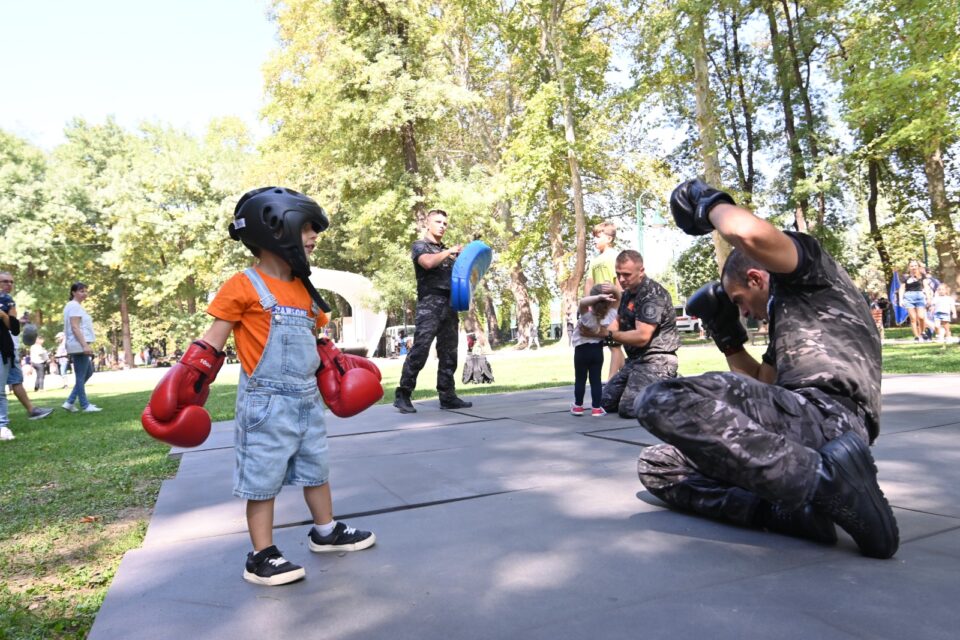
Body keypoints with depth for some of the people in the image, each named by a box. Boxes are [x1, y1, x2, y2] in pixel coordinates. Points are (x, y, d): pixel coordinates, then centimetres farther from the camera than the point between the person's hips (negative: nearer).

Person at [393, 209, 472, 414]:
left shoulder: (447, 250, 24)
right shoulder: (419, 246, 6)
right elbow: (428, 262, -16)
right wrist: (449, 251, -7)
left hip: (449, 304, 7)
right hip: (430, 303, -7)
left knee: (448, 352, 5)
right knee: (420, 349, -13)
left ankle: (447, 396, 8)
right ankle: (402, 395, -8)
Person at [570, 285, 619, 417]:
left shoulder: (588, 316, -25)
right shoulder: (611, 315, -13)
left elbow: (582, 302, -45)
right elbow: (617, 298, -1)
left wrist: (599, 297, -50)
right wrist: (613, 290, -21)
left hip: (582, 349, -3)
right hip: (597, 349, 3)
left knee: (580, 379, 9)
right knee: (596, 379, 8)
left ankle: (578, 406, 19)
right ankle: (596, 408, 10)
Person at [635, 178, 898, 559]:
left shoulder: (810, 273, 8)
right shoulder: (787, 317, 33)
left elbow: (751, 234, -16)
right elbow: (761, 385, 36)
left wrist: (710, 203, 4)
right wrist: (727, 336, 29)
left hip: (826, 414, -10)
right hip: (798, 434, 10)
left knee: (662, 401, -28)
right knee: (657, 466, 9)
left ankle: (824, 478, -24)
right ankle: (793, 510, -12)